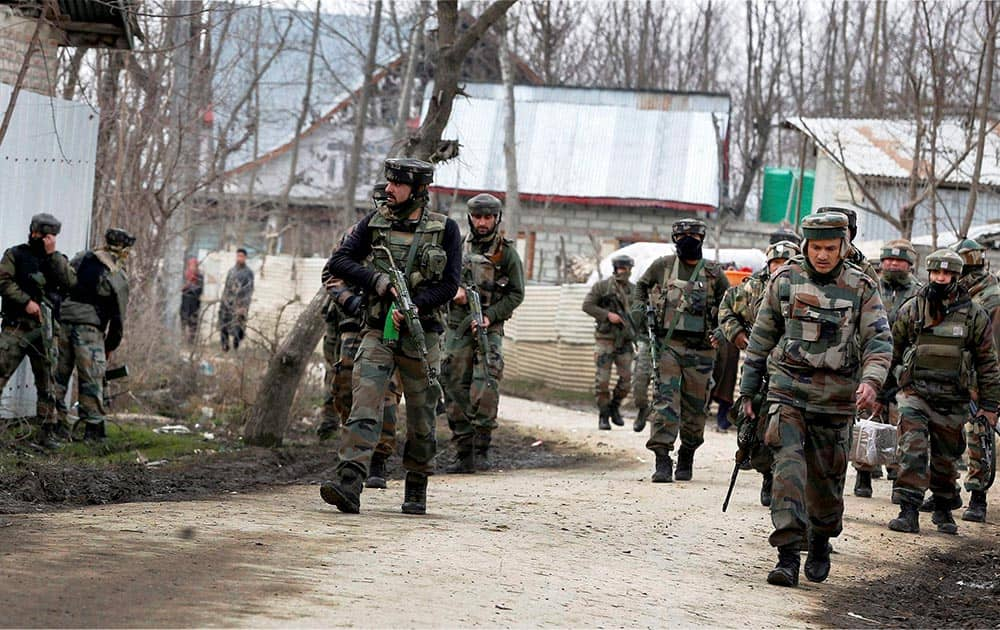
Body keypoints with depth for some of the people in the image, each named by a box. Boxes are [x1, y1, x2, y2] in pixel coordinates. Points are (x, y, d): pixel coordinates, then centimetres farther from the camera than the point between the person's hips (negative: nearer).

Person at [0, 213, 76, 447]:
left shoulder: (57, 260, 15)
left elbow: (70, 282, -3)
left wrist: (52, 254, -8)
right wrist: (26, 301, -14)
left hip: (46, 329, 3)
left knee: (46, 383, 5)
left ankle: (48, 431, 9)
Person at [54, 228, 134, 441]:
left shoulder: (82, 258, 9)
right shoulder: (118, 279, -3)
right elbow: (119, 317, 0)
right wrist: (111, 346, 10)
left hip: (63, 321, 4)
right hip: (89, 328, -4)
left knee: (59, 375, 11)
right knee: (91, 380, 2)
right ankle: (93, 426, 4)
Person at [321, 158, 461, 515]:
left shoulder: (445, 229, 1)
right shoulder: (375, 223, 7)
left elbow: (449, 285, -3)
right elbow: (339, 262, 3)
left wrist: (413, 305, -18)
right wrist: (377, 279, -12)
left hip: (420, 334, 0)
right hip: (378, 331, 1)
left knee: (421, 417, 7)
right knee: (364, 407, -15)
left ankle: (416, 491, 22)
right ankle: (349, 485, -26)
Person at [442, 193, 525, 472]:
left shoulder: (506, 253, 2)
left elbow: (516, 294, 1)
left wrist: (489, 315, -11)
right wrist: (454, 289, -7)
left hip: (489, 328, -3)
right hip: (457, 329, 3)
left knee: (485, 391, -17)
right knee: (455, 389, 0)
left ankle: (482, 449, -10)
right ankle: (463, 453, 5)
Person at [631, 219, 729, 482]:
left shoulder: (713, 273, 6)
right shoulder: (662, 266, 6)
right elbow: (642, 286, 23)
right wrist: (638, 307, 6)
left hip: (700, 349, 1)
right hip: (668, 344, -1)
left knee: (696, 406, 6)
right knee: (665, 399, -12)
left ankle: (686, 458, 22)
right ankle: (662, 459, -15)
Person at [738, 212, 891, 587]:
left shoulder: (861, 288, -1)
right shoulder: (785, 280, 2)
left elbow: (879, 341, -5)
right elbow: (761, 338, 10)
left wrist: (871, 380, -24)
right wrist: (747, 390, 11)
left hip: (835, 401, 0)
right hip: (787, 391, 0)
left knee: (826, 479, 9)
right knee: (788, 466, -16)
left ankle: (820, 545, 34)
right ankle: (788, 557, -20)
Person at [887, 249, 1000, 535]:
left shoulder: (974, 315, 1)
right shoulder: (911, 310, 2)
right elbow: (891, 351, 13)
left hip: (953, 401, 1)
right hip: (915, 394, -1)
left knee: (946, 459, 11)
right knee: (912, 452, -15)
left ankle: (943, 511, 29)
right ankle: (908, 512, -17)